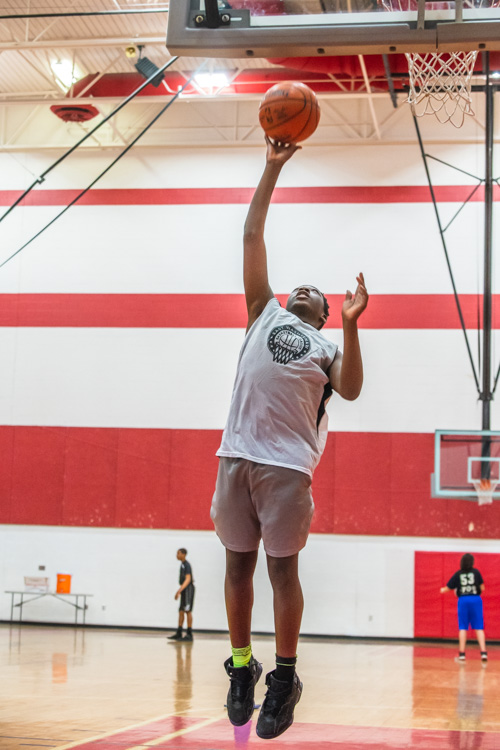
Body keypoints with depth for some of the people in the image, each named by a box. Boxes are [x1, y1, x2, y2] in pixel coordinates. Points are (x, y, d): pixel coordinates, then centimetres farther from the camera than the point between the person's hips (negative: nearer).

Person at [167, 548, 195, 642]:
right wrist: (178, 592, 25)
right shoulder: (182, 564, 15)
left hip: (188, 589, -9)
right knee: (181, 611, 7)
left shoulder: (186, 565, -14)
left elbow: (188, 579, -24)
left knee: (188, 611, -7)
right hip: (184, 591, 9)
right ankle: (178, 634, 8)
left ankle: (189, 634, -4)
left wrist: (179, 590, -33)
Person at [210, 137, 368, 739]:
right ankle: (242, 667, 19)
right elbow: (252, 236, 17)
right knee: (239, 562, 6)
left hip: (288, 463, -2)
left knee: (283, 567, -1)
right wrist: (273, 169, 16)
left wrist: (351, 325, -11)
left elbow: (350, 390, -4)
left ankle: (285, 678, 8)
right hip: (238, 454, 2)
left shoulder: (326, 345, 16)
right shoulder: (264, 314, 20)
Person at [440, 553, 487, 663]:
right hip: (476, 600, -1)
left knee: (462, 628, 7)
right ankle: (483, 652, -9)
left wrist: (443, 590, 29)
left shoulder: (458, 574, 2)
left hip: (463, 600, 1)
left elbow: (448, 588, 6)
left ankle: (462, 653, 5)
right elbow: (482, 588, -1)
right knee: (479, 628, 1)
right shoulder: (476, 572, -1)